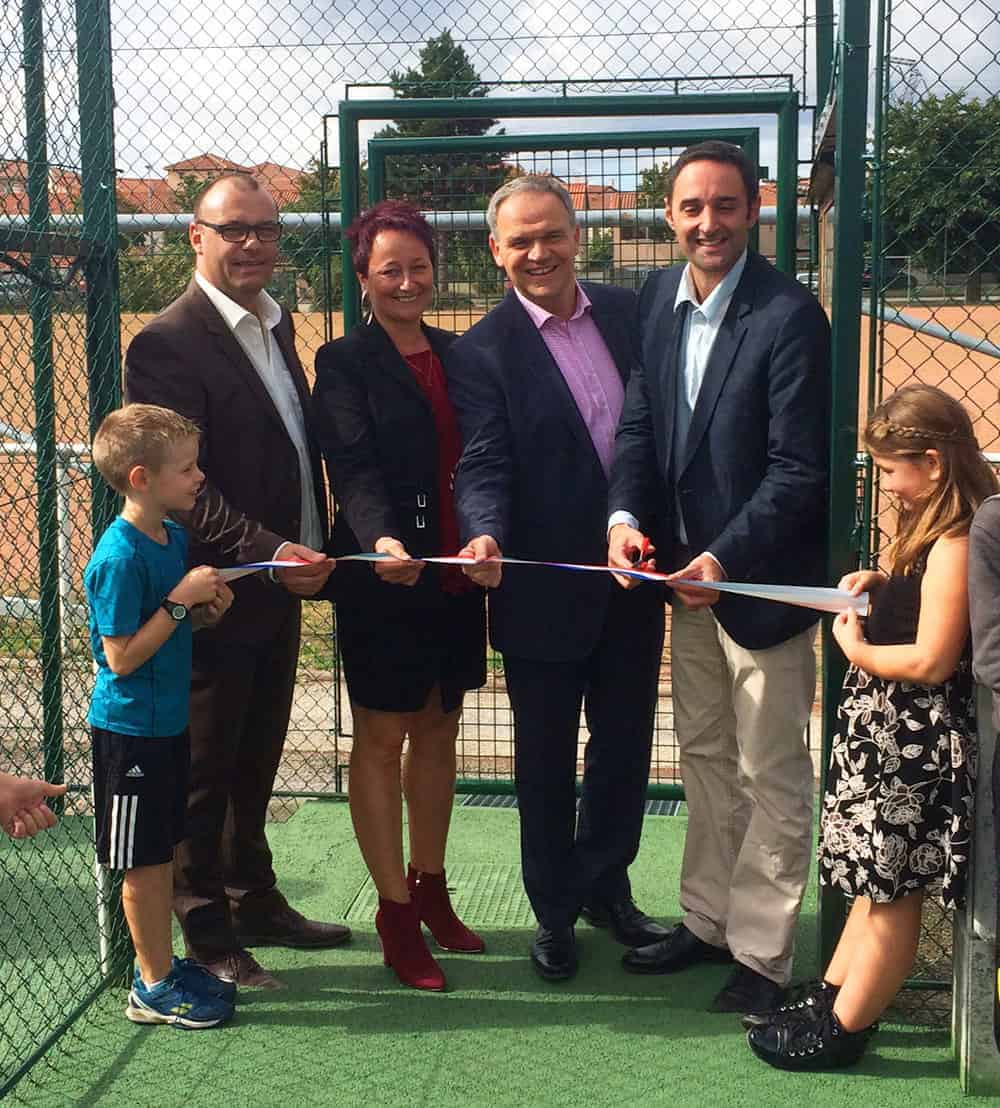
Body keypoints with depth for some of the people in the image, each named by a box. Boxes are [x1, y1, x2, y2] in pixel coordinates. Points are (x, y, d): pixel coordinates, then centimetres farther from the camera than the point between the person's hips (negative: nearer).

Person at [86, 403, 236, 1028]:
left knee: (163, 854, 17)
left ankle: (162, 966, 30)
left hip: (168, 720, 9)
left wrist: (206, 612, -2)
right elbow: (122, 657, -21)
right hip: (131, 728, -9)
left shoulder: (174, 538, 5)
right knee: (145, 861, 3)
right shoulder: (120, 557, -21)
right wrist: (182, 599, -23)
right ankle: (154, 988, 16)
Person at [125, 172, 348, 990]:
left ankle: (255, 903, 34)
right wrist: (267, 551, -29)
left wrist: (310, 552, 9)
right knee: (205, 769, 6)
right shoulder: (169, 343, -15)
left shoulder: (277, 326, 12)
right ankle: (208, 935, 18)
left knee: (254, 764, 19)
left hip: (278, 588, 8)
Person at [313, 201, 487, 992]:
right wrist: (382, 540, -35)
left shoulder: (457, 354, 11)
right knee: (382, 740, 4)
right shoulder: (345, 364, -5)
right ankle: (396, 916, 14)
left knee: (438, 730, 14)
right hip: (386, 579, -5)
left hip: (455, 577, 5)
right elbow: (353, 469, -18)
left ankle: (429, 889, 30)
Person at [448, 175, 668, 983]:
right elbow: (483, 465, -16)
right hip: (545, 592, -4)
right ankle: (555, 911, 29)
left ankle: (606, 886, 38)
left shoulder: (628, 312, 4)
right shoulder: (483, 352, -9)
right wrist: (485, 536, -37)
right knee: (547, 760, 11)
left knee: (625, 743, 17)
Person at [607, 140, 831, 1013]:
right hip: (686, 571, 7)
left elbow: (800, 469, -19)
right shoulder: (657, 299, 2)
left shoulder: (790, 316, -18)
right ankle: (707, 920, 34)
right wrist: (625, 516, -14)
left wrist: (726, 559, -26)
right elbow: (639, 422, 3)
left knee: (772, 775, 6)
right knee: (705, 757, 19)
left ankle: (761, 955, 18)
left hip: (764, 578, -7)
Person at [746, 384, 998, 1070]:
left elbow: (931, 660, -25)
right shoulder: (937, 532, 9)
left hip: (918, 741, -10)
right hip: (896, 732, 10)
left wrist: (857, 650, -11)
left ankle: (843, 1033, 14)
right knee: (877, 877, 17)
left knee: (893, 888, 3)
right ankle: (829, 999, 27)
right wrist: (881, 582, 6)